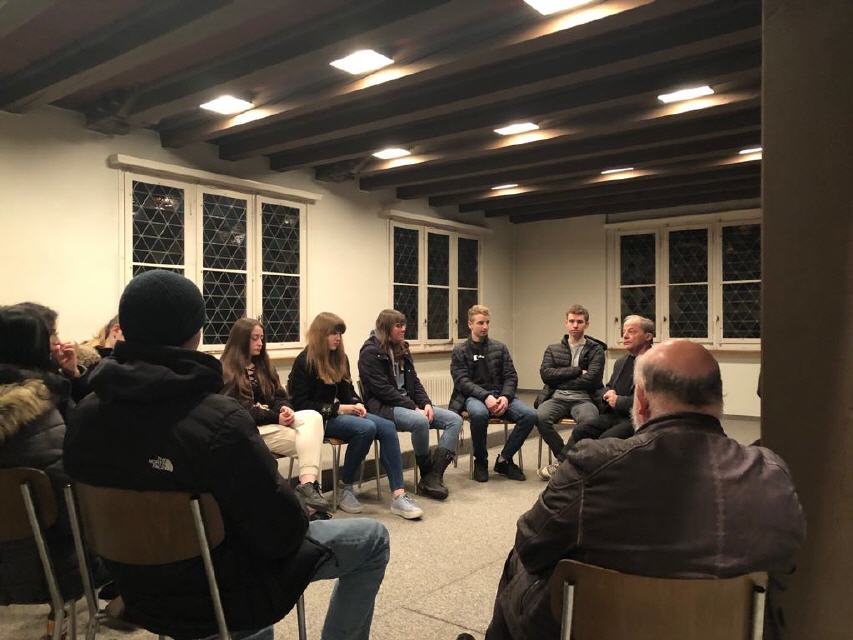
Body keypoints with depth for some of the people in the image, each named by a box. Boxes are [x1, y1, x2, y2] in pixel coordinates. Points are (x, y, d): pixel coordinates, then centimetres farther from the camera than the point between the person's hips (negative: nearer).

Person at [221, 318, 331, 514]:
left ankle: (308, 483, -37)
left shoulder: (263, 365, 21)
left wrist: (285, 409, -9)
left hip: (272, 420, 6)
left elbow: (280, 396, 15)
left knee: (313, 417, -25)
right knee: (306, 440, -25)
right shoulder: (226, 372, -2)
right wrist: (275, 417, -20)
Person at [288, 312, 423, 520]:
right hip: (320, 418, -7)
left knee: (387, 427, -20)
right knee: (366, 428, -32)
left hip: (340, 413, 7)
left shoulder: (340, 358, 14)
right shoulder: (304, 362, -7)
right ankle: (346, 489, -14)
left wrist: (356, 404, -4)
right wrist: (337, 408, -17)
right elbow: (301, 404, -12)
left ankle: (398, 495, -26)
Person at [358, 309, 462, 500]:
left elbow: (414, 382, 15)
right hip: (382, 407, -8)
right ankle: (427, 476, -14)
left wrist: (426, 403, -4)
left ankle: (434, 475, -19)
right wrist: (414, 408, -18)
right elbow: (382, 389, -16)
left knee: (455, 419, -9)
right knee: (420, 422, -37)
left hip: (408, 404, 8)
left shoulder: (401, 349, 16)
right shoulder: (370, 352, -8)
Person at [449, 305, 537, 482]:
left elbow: (511, 377, 9)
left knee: (530, 415, -23)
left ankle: (504, 460, -4)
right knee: (479, 413, -39)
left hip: (500, 395, 3)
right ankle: (480, 461, -13)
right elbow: (462, 381, -6)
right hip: (473, 396, -3)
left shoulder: (500, 347, 15)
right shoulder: (460, 351, 6)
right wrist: (485, 396, -22)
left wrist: (505, 397, -13)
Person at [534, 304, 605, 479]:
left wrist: (560, 381, -1)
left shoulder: (595, 350, 11)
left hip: (583, 398, -2)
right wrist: (577, 371, -4)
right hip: (557, 398, 2)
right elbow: (546, 374, 1)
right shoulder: (553, 349, 18)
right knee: (541, 416, -31)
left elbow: (591, 379, -4)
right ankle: (566, 460, -10)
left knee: (588, 419, -37)